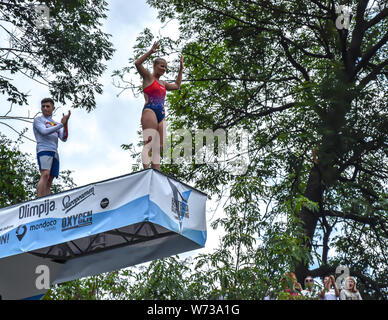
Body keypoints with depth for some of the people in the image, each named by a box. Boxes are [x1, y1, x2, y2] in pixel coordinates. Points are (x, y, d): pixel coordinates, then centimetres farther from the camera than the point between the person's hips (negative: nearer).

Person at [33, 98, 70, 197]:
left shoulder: (56, 124, 27)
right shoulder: (38, 120, 13)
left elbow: (64, 138, 10)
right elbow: (44, 132, -7)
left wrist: (65, 123, -4)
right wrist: (61, 124, -6)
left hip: (54, 153, 6)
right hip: (43, 150, -6)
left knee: (49, 183, -4)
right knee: (45, 175, -26)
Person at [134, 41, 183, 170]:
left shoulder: (162, 83, 30)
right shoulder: (148, 76, 9)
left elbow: (177, 86, 43)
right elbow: (138, 63, -6)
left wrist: (180, 70, 39)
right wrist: (150, 52, -11)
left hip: (161, 116, 8)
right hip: (149, 111, -8)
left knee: (158, 148, -2)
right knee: (149, 143, -22)